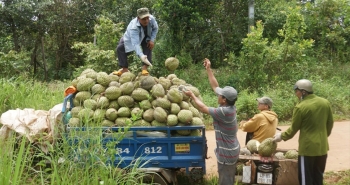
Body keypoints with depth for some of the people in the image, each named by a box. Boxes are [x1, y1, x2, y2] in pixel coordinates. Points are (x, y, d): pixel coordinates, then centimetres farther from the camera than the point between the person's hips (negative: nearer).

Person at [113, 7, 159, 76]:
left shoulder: (152, 19, -34)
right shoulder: (133, 27, -47)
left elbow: (155, 29, -10)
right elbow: (135, 44, -55)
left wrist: (152, 40, -22)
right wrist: (141, 56, -68)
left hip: (145, 37, 3)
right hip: (131, 38, -2)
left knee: (148, 47, -24)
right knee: (119, 49, -13)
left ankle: (144, 68, -21)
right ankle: (125, 69, -4)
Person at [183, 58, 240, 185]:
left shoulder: (224, 112, -28)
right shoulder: (230, 106, -2)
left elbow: (203, 109, -16)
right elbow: (215, 86, 4)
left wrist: (192, 95, -5)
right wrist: (208, 69, 6)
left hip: (227, 153, -10)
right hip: (231, 150, 10)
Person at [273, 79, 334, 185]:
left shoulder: (300, 107, -15)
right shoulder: (325, 103, 1)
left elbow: (293, 129, -6)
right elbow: (330, 124, 11)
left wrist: (282, 136, 11)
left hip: (308, 148, -6)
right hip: (322, 147, 6)